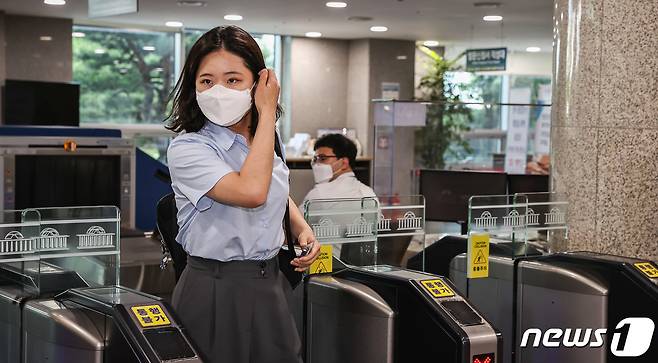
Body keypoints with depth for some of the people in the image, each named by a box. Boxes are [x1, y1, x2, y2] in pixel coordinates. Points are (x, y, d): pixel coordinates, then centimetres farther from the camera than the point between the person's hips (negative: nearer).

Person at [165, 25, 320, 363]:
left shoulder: (267, 141, 5)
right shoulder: (187, 149, -16)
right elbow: (251, 192, -32)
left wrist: (302, 228, 5)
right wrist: (267, 114, -21)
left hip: (272, 283, 6)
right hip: (216, 290, -6)